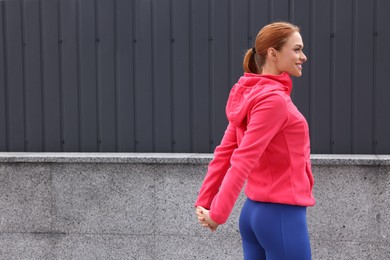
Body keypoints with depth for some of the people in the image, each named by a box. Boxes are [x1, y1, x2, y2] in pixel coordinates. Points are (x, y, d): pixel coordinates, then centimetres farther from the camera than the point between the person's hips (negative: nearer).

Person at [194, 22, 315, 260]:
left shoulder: (251, 96, 10)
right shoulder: (274, 99, -17)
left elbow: (224, 153, 8)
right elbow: (243, 160, -22)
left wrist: (204, 202, 7)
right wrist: (218, 214, -21)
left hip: (256, 212, 9)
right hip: (282, 215, -9)